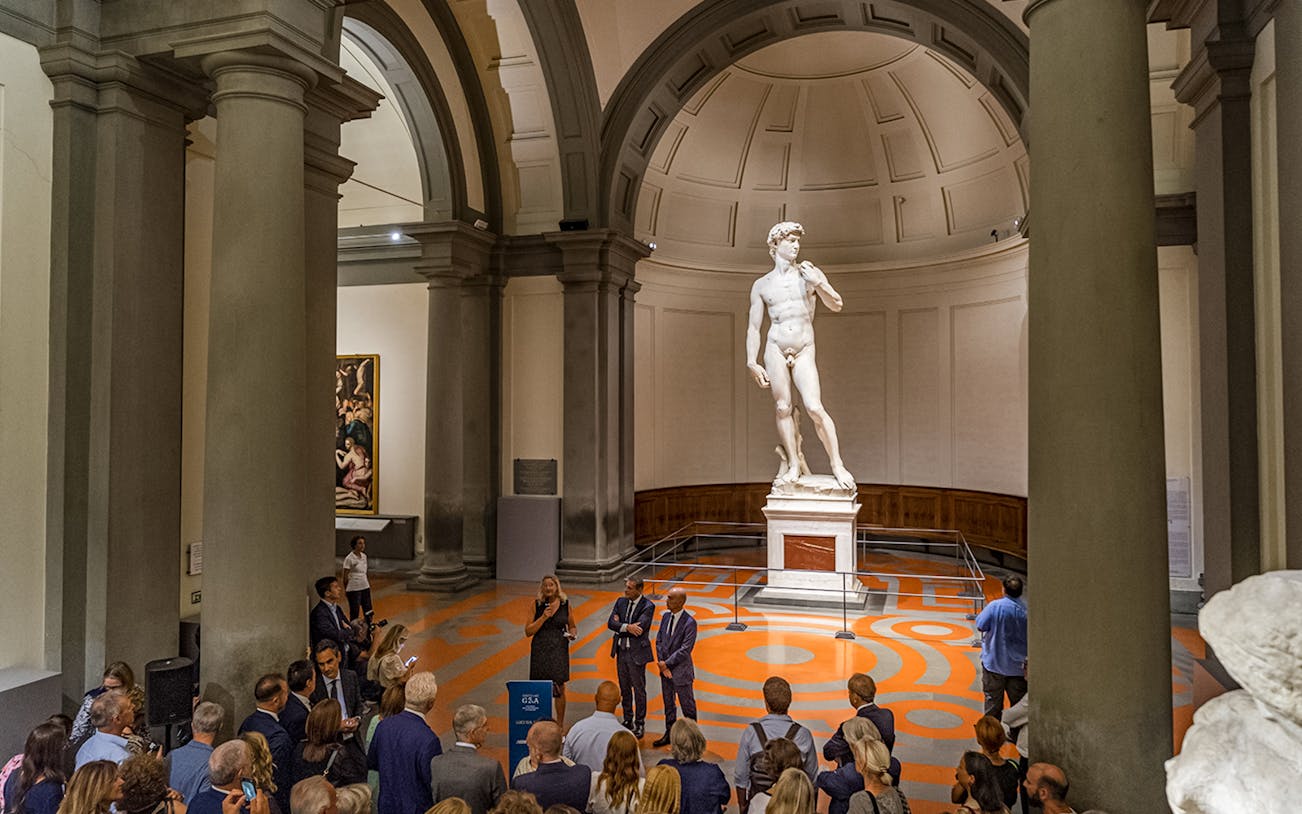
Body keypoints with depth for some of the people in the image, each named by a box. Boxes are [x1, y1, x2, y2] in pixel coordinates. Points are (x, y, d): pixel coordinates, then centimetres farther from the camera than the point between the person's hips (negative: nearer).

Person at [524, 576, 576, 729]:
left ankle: (560, 725, 16)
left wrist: (572, 633, -8)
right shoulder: (536, 605, -1)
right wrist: (543, 617, -14)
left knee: (559, 688, 2)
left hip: (559, 649, 0)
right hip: (540, 650, 0)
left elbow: (572, 626, 14)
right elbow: (528, 631, -4)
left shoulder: (565, 604, 3)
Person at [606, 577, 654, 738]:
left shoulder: (648, 606, -13)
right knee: (624, 689, 16)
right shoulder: (621, 602, 4)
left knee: (639, 689, 5)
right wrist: (627, 627, -21)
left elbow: (639, 628, -24)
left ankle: (640, 724, 18)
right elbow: (610, 623, -5)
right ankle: (628, 721, 31)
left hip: (637, 652, -5)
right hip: (621, 651, 5)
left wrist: (620, 625, -12)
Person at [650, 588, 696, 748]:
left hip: (681, 670, -7)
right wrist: (661, 663, -5)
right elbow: (659, 641, 6)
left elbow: (685, 650, -21)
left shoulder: (689, 623, -20)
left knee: (688, 705, 8)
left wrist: (667, 663, -17)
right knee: (668, 704, 20)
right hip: (665, 669, 7)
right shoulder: (666, 616, 2)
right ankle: (669, 734, 35)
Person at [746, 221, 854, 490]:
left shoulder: (810, 273, 11)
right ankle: (793, 463, 5)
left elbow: (836, 306, 11)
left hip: (804, 352, 0)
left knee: (814, 408, -11)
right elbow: (753, 326, 8)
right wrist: (752, 362, -1)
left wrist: (819, 284, -7)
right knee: (783, 407, -4)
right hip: (775, 349, 1)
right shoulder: (761, 285, 9)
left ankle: (837, 465, -2)